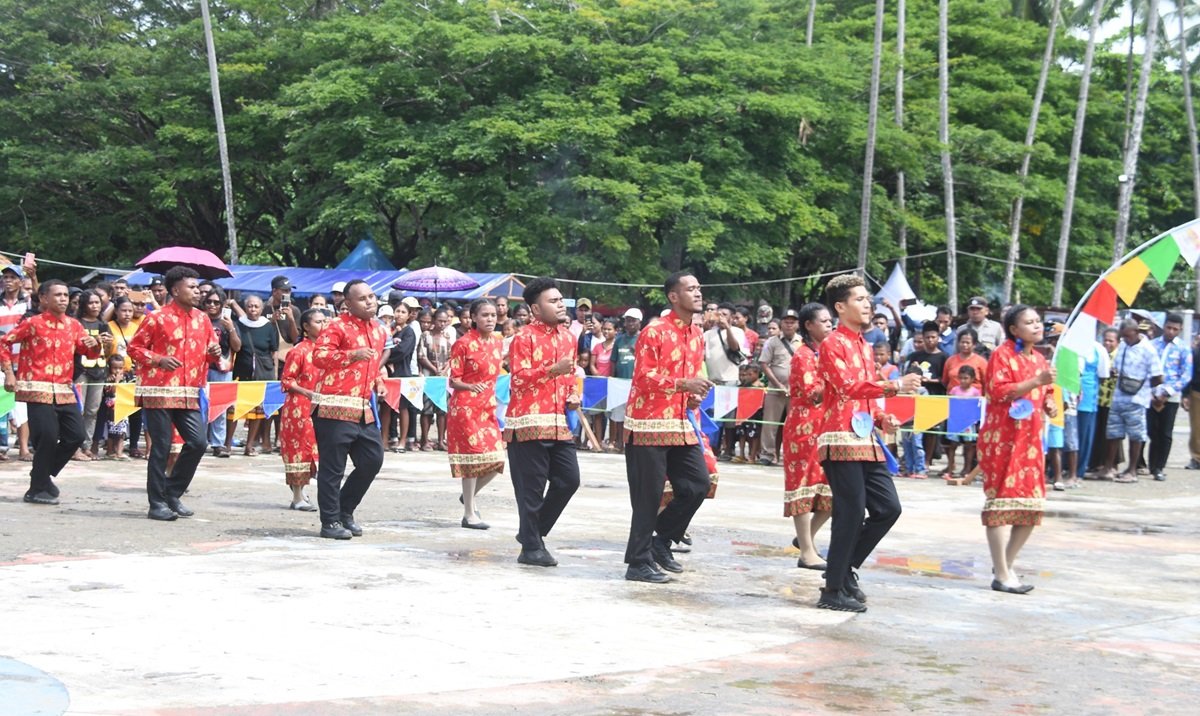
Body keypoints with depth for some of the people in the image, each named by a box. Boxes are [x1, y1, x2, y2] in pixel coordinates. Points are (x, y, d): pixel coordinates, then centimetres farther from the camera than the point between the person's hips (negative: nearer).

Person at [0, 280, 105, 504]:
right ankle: (37, 489, 3)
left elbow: (89, 352, 9)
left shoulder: (73, 325, 10)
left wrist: (95, 345, -14)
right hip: (38, 389, -6)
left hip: (64, 390, 6)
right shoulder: (33, 323, -4)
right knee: (48, 437, -12)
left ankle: (44, 474, 24)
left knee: (76, 435, 4)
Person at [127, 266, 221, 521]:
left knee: (198, 443, -1)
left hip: (189, 394, 6)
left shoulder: (202, 319, 11)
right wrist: (158, 360, -17)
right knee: (161, 447, -2)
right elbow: (134, 348, -3)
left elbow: (210, 349, 22)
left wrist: (215, 353, -1)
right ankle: (157, 503, 7)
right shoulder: (157, 318, -6)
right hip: (159, 392, -6)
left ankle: (172, 493, 16)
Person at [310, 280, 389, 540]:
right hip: (335, 408, -8)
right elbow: (318, 356, -18)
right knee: (333, 468, -2)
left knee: (372, 460, 9)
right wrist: (352, 354, -27)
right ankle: (330, 522, 7)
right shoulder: (338, 327, -8)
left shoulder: (379, 330, 16)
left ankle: (345, 511, 26)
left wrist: (380, 380, 13)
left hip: (364, 409, 8)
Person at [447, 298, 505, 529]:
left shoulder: (497, 341, 9)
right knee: (473, 456, -6)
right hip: (466, 406, -7)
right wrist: (471, 387, -27)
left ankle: (469, 495, 28)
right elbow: (454, 381, -9)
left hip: (488, 407, 7)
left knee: (496, 459, 2)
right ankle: (469, 515, 3)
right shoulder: (463, 344, -10)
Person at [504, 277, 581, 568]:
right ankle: (531, 547, 7)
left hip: (559, 423, 7)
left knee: (569, 479, 5)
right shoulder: (524, 337, -7)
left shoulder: (568, 337, 15)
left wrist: (573, 395, 9)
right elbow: (519, 378, -14)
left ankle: (534, 531, 22)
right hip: (530, 422, -7)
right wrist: (552, 370, -25)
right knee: (531, 488, -2)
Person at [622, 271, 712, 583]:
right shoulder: (655, 332, -11)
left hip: (682, 424, 7)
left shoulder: (697, 335, 12)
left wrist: (695, 396, 2)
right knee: (648, 495, -3)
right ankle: (639, 563, 7)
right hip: (651, 423, -7)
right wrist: (682, 384, -24)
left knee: (697, 484, 3)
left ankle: (661, 540, 21)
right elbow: (644, 377, -16)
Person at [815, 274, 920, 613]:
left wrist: (881, 418, 7)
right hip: (842, 441, -8)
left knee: (888, 508, 5)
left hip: (866, 440, 8)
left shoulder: (864, 346, 19)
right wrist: (894, 386, -23)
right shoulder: (833, 344, -7)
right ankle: (833, 590, 2)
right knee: (851, 513, -7)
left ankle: (844, 569, 19)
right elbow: (847, 386, -21)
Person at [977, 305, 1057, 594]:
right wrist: (1037, 381, -23)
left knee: (1031, 507, 7)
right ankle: (1002, 575, -4)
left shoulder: (1039, 359, 17)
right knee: (1002, 502, -7)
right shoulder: (1002, 354, -6)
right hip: (1003, 438, -8)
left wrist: (1048, 404, 7)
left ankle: (1005, 565, 22)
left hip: (1030, 439, 8)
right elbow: (999, 392, -17)